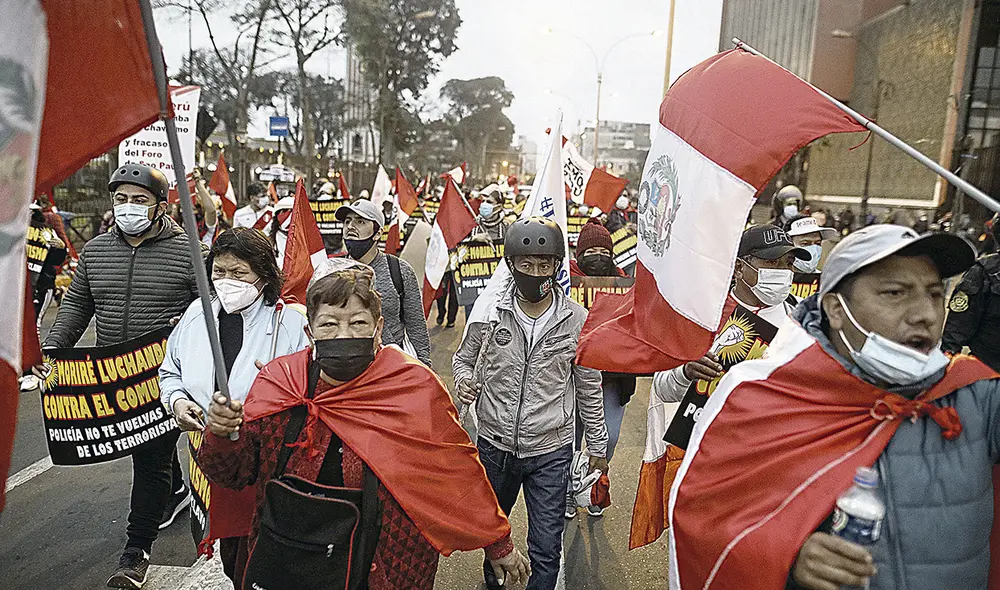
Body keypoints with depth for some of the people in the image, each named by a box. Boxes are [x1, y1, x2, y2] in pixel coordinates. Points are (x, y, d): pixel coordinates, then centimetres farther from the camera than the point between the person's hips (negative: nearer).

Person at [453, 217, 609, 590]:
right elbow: (463, 358, 8)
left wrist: (597, 446, 8)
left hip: (551, 451, -2)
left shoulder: (577, 320, -9)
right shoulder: (489, 311, -9)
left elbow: (589, 389, 2)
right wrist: (464, 382, -15)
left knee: (546, 549, 8)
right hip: (494, 444, 2)